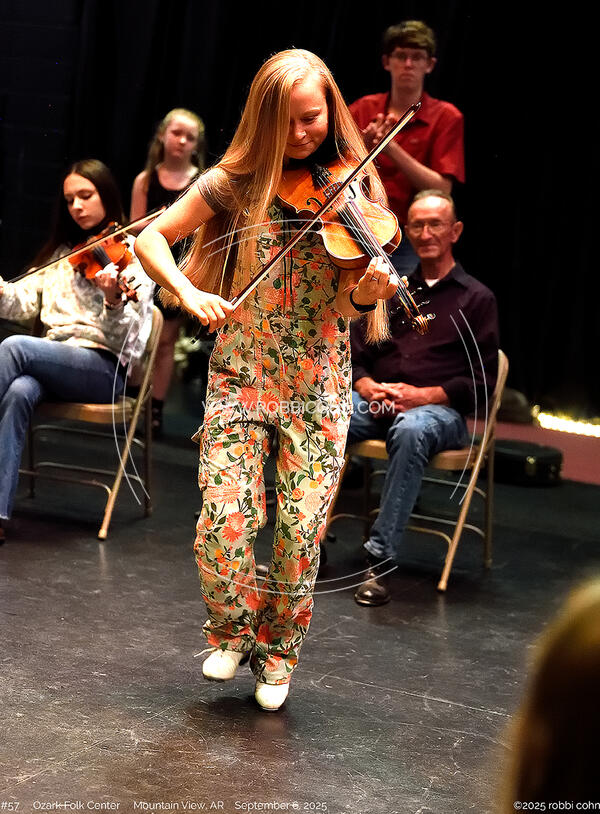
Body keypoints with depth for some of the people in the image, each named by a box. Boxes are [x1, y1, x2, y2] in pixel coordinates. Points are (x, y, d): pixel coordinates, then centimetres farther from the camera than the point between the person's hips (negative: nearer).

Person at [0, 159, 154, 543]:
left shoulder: (133, 254, 2)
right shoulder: (61, 253, 22)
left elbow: (126, 341, -8)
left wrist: (114, 299, -29)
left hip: (104, 369, -5)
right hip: (53, 361, 5)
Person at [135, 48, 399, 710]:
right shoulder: (238, 181, 0)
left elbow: (352, 307, -5)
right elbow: (150, 237, 0)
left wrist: (369, 290, -28)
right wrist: (188, 292, -18)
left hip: (318, 385, 0)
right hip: (240, 374, 0)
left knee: (301, 531, -4)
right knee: (225, 518, -12)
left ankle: (277, 653, 21)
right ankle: (231, 632, 18)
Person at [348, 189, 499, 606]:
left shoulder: (476, 298, 9)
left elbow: (482, 382, 2)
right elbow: (356, 356, 20)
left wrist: (423, 395, -13)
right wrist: (367, 386, -4)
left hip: (440, 410, -4)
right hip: (376, 403, 4)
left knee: (411, 429, -41)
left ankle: (380, 560, -42)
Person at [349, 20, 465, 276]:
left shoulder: (446, 117, 2)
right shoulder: (363, 109, 10)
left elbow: (441, 189, -8)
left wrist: (393, 149, -16)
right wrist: (363, 147, -15)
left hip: (410, 244, -2)